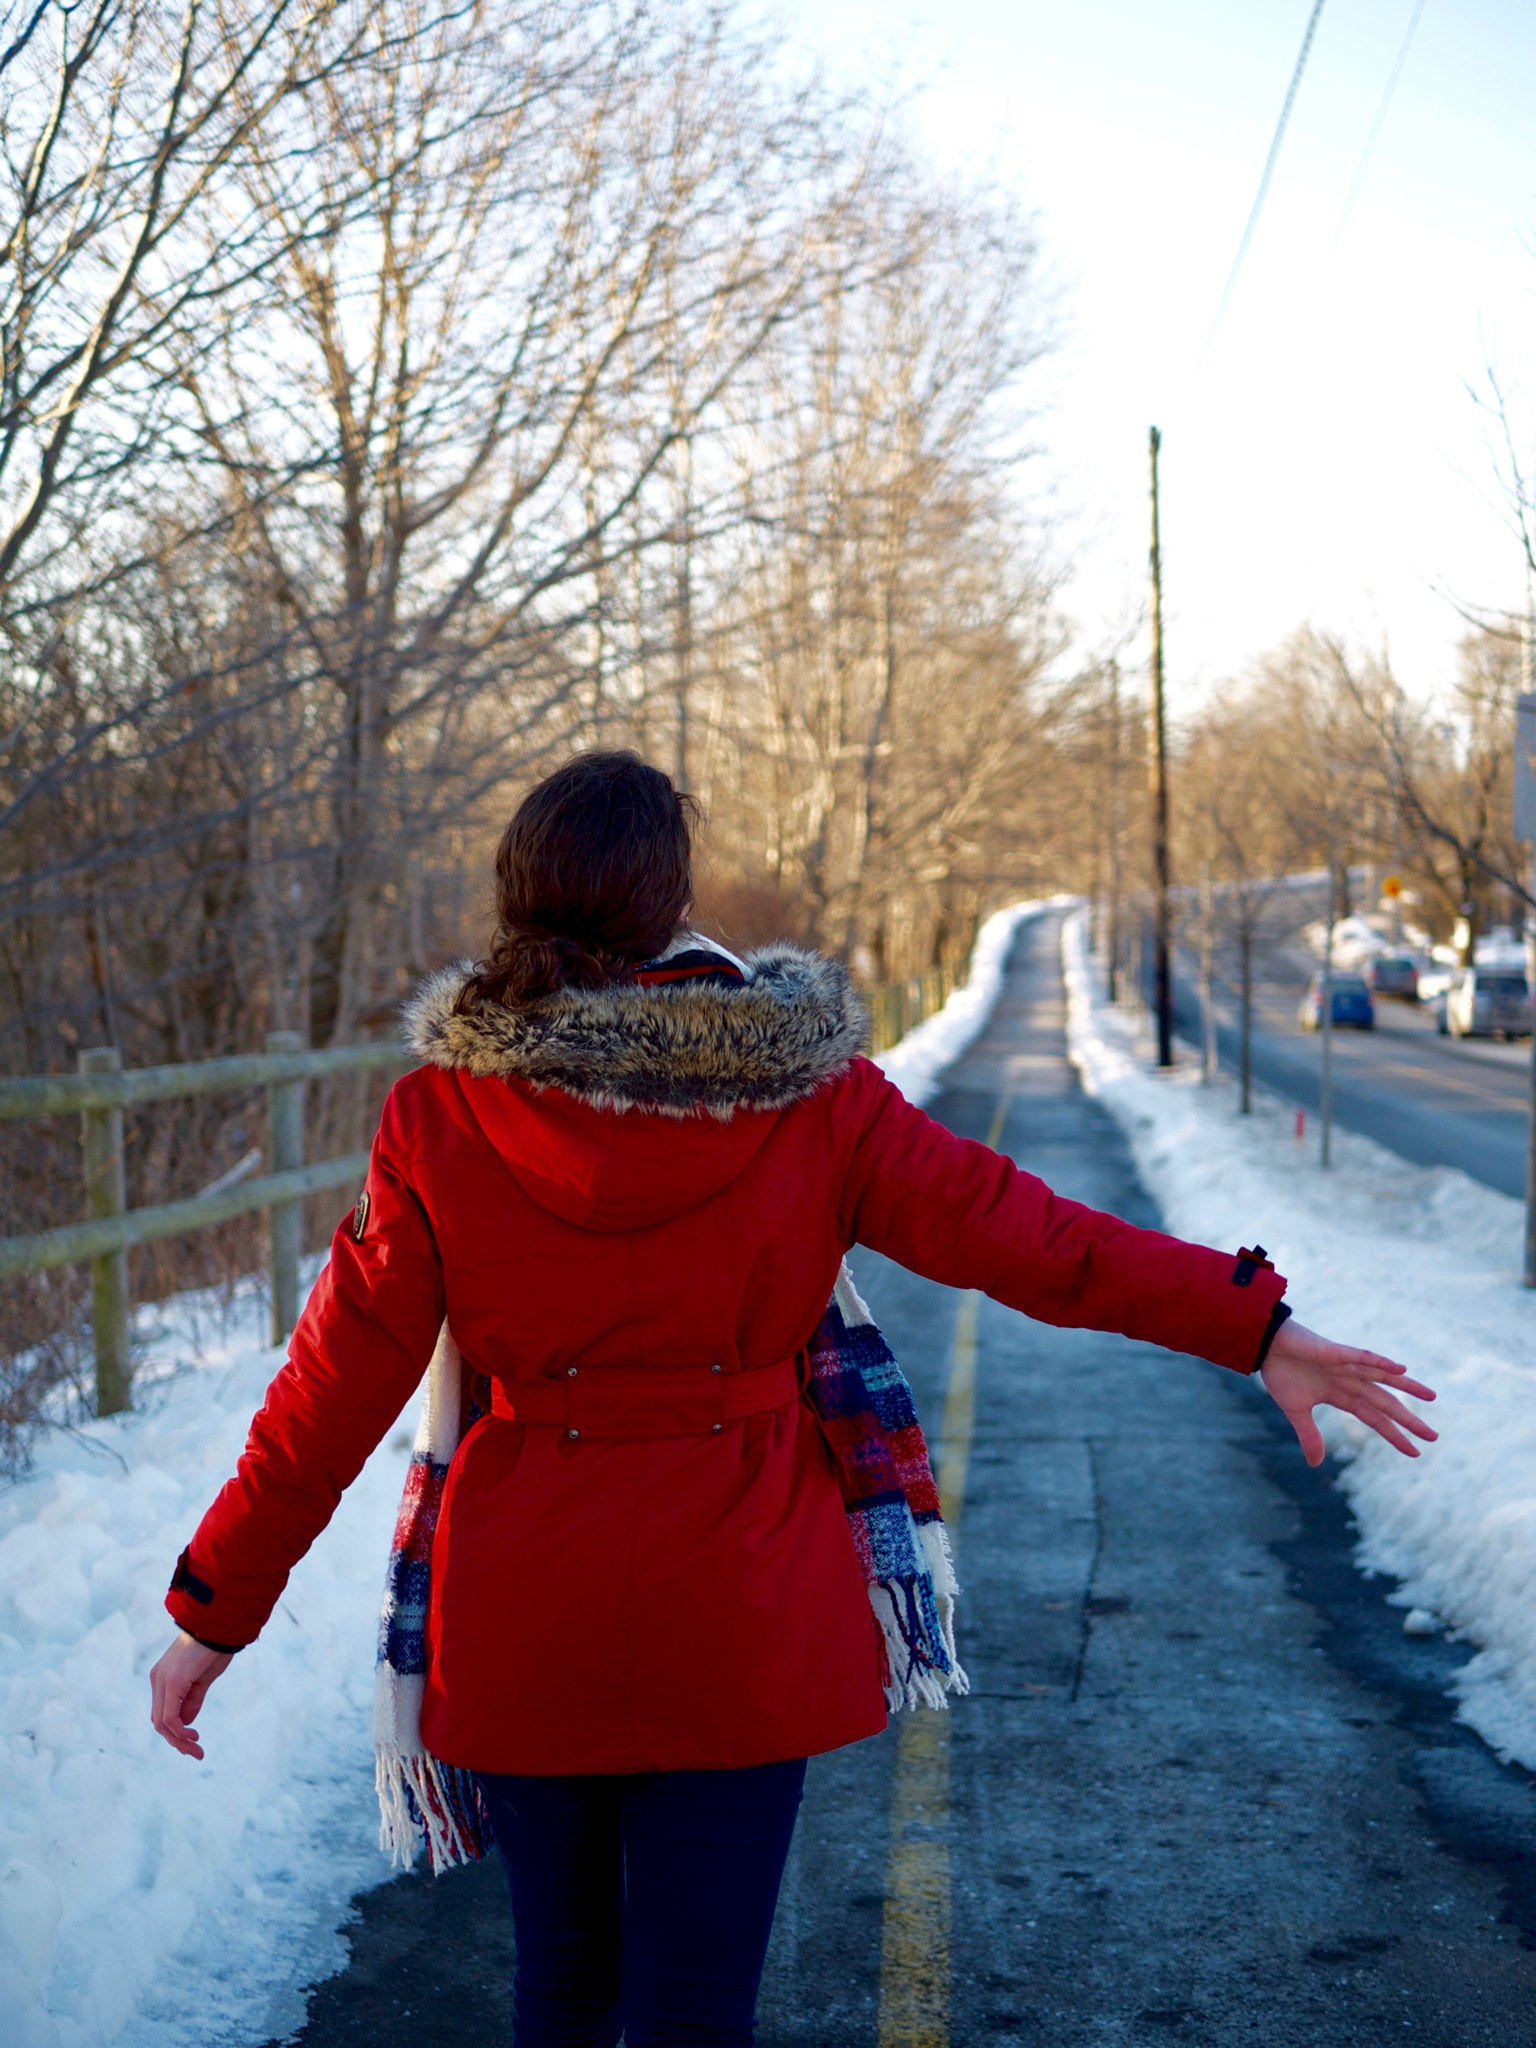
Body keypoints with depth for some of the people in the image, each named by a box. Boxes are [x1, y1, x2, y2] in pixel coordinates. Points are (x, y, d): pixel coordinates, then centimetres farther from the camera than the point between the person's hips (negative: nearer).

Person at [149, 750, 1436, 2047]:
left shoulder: (439, 1117, -7)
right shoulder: (809, 1092, -7)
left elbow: (340, 1380, -5)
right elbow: (1010, 1227, -5)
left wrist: (215, 1610, 4)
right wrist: (1255, 1324, 3)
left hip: (524, 1621, 1)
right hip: (741, 1621, -1)